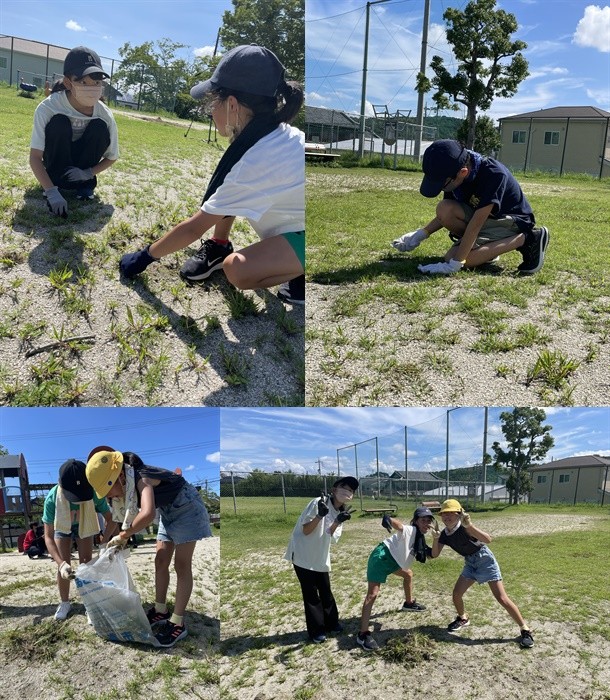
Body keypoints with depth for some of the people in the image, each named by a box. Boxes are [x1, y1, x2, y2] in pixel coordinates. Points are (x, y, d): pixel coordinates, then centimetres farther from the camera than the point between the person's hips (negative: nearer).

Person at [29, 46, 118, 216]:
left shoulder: (105, 116, -23)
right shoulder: (48, 107, -30)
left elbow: (112, 157, -8)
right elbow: (35, 157, -29)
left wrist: (88, 174, -25)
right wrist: (51, 191, -43)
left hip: (82, 166, 2)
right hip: (56, 162, -2)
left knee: (100, 127, -25)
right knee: (59, 122, -30)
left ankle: (85, 183, -6)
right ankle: (54, 179, -12)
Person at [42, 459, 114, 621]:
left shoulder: (95, 494, -42)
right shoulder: (52, 498, -42)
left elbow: (109, 519, -29)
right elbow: (48, 536, -37)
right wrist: (60, 563, -49)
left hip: (84, 526, 0)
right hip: (61, 527, 0)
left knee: (86, 563, -4)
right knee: (64, 565, 0)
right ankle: (64, 603, 20)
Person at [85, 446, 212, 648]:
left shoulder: (141, 479, -33)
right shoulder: (126, 485, -8)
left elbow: (148, 514, -51)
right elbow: (131, 515, 9)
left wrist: (123, 535, -37)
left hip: (186, 508, -8)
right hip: (168, 512, 9)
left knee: (182, 566, -5)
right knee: (160, 561, 11)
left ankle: (178, 624, 1)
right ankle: (160, 611, 25)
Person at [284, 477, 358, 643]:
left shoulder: (341, 512, 2)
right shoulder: (318, 503, -20)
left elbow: (332, 539, -11)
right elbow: (306, 530, -21)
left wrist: (337, 522, -28)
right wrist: (320, 515, -35)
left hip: (321, 557, 7)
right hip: (303, 556, -7)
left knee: (326, 591, 17)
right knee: (311, 594, 1)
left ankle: (331, 623, 34)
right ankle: (316, 631, 13)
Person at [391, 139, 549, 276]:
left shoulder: (494, 174, -30)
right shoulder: (453, 172, -10)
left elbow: (476, 223, -34)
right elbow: (445, 215, 4)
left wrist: (455, 264, -36)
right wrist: (422, 234, -10)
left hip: (512, 222, -7)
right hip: (484, 219, 7)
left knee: (458, 258, -28)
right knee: (444, 209, -22)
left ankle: (525, 239, -15)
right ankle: (486, 245, -1)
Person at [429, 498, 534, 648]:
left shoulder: (464, 528, -27)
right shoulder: (444, 534, -6)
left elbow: (488, 539, -39)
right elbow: (434, 554, -6)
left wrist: (469, 526, -49)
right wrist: (435, 539, -23)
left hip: (485, 560, -7)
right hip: (470, 564, 7)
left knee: (502, 598, -11)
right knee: (456, 594, 5)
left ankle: (525, 630, 0)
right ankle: (463, 619, 33)